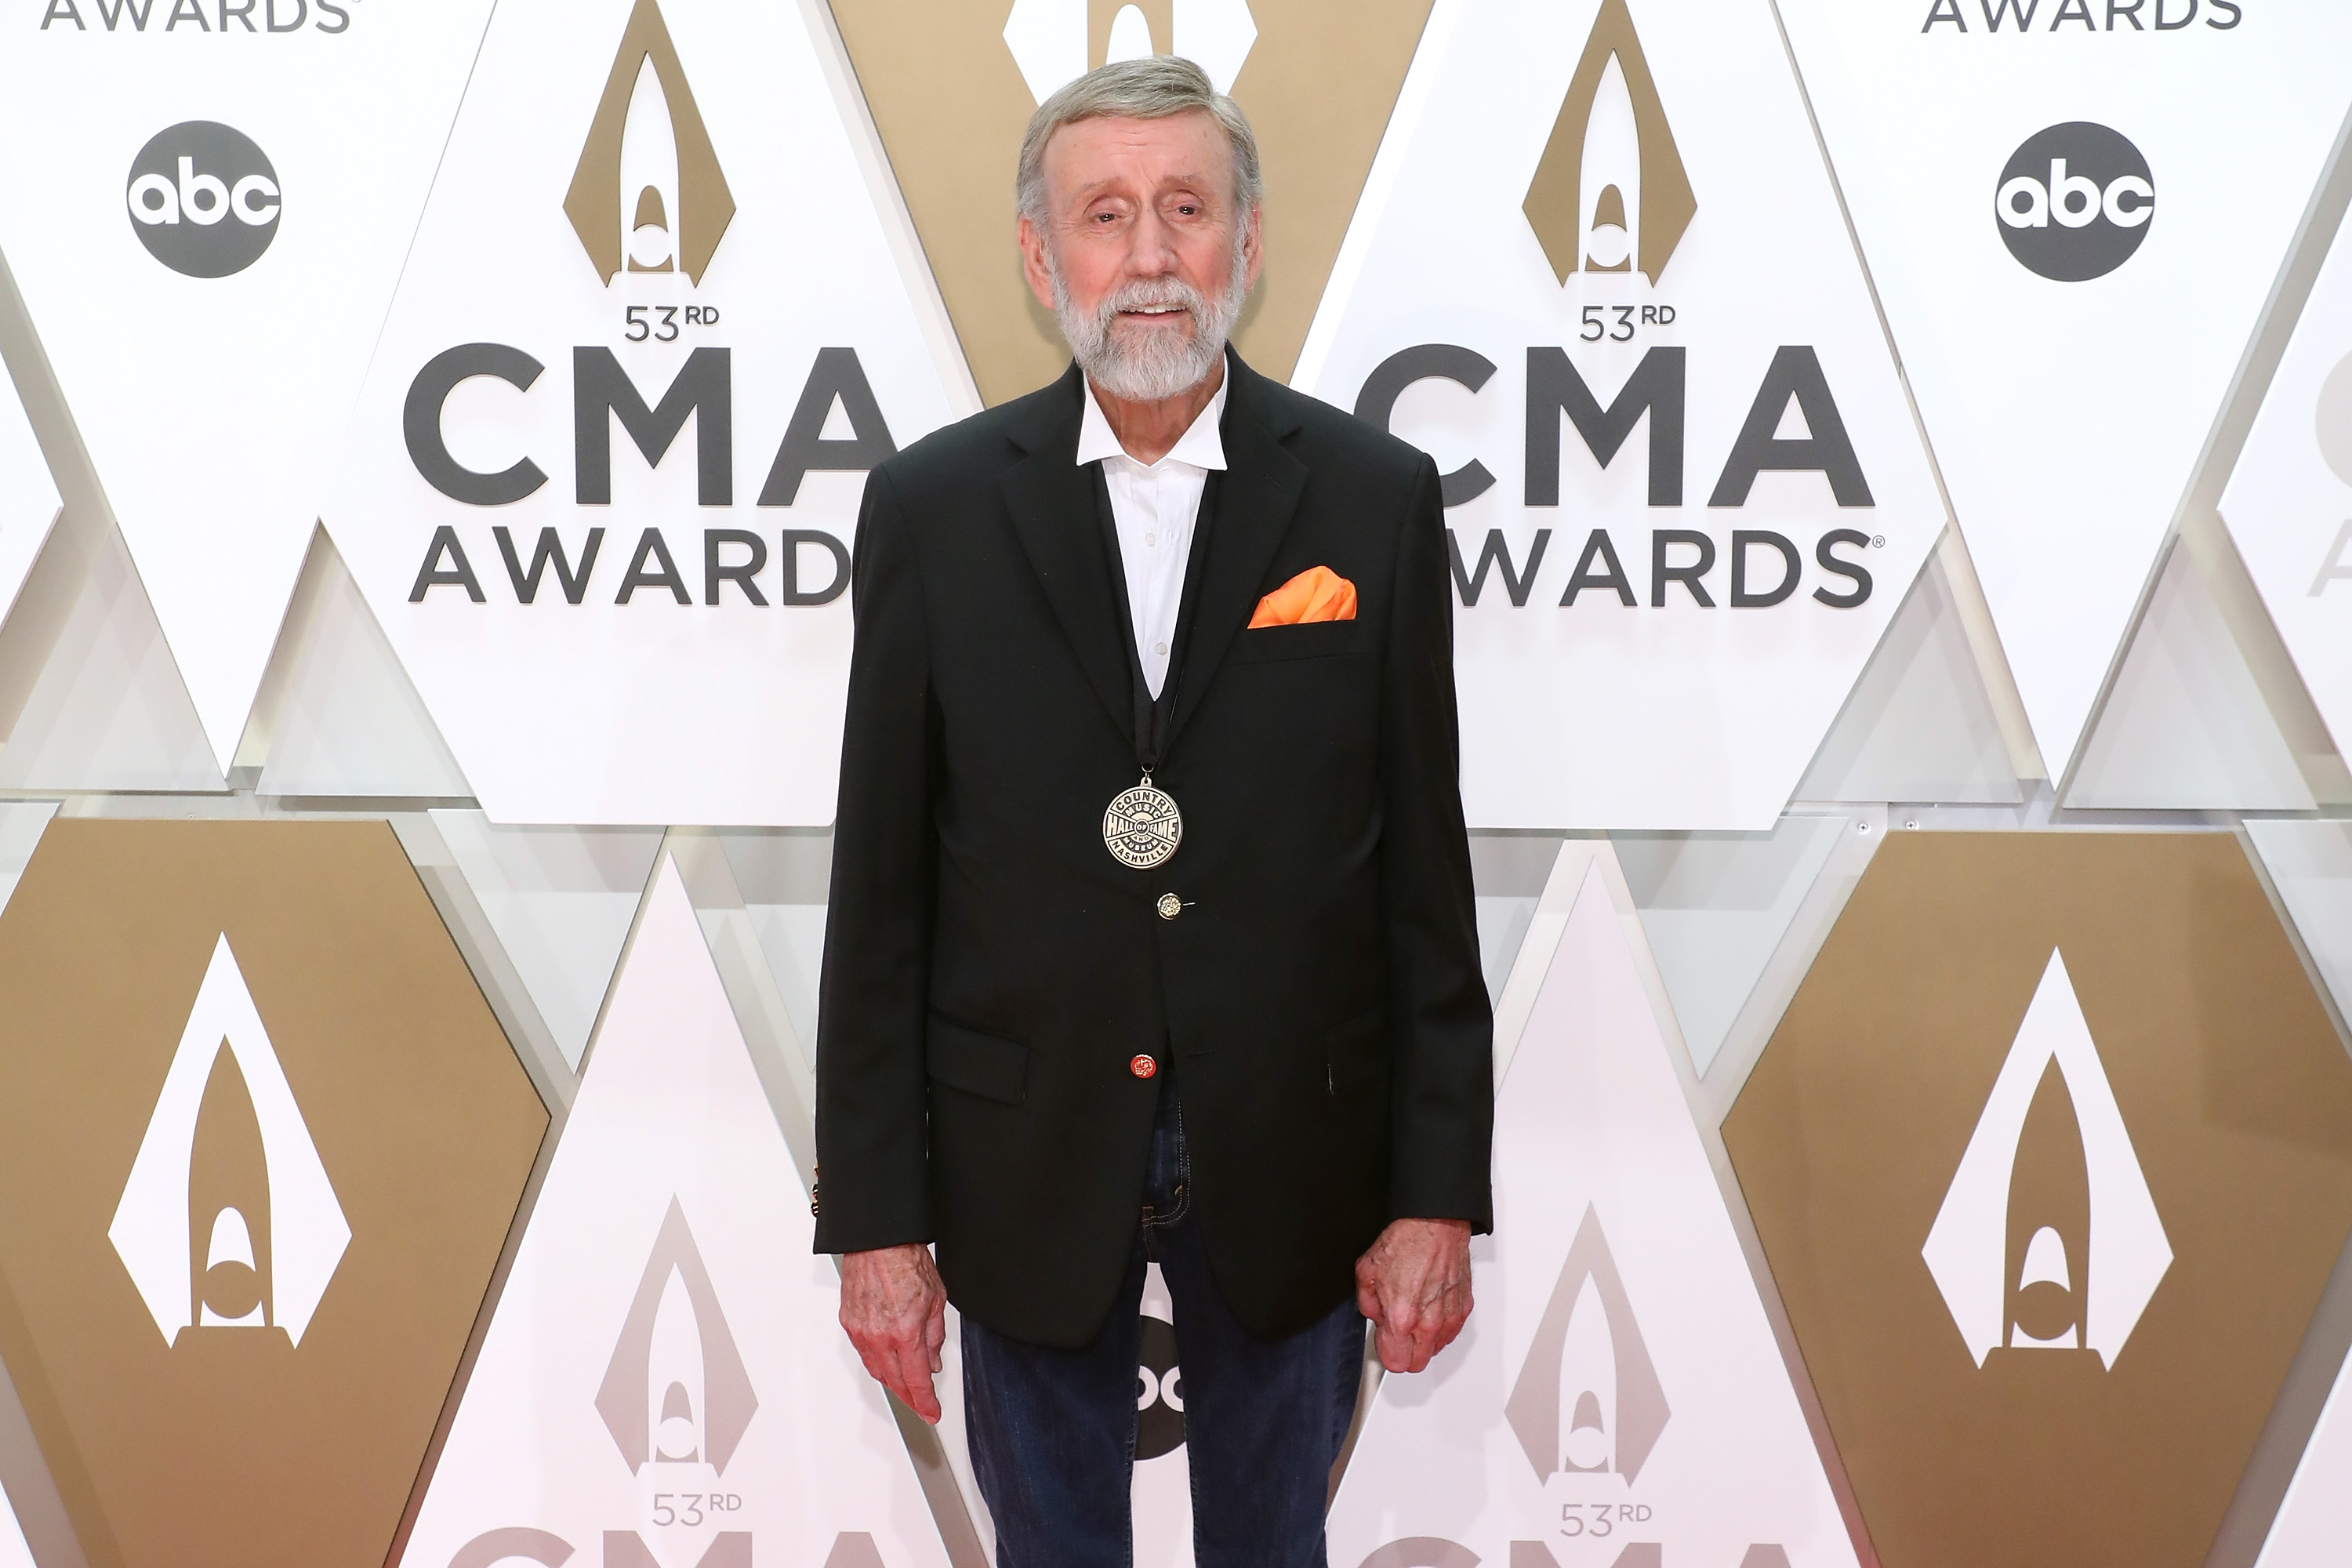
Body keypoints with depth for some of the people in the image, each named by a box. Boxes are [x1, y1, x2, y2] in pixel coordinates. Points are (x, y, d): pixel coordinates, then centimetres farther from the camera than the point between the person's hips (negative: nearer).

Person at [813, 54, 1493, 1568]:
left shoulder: (1375, 499, -4)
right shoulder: (934, 506, -4)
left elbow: (1424, 869, -2)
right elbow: (880, 889, -3)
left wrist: (1439, 1195, -4)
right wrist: (873, 1214, -4)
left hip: (1292, 1159, 0)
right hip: (1027, 1159, 0)